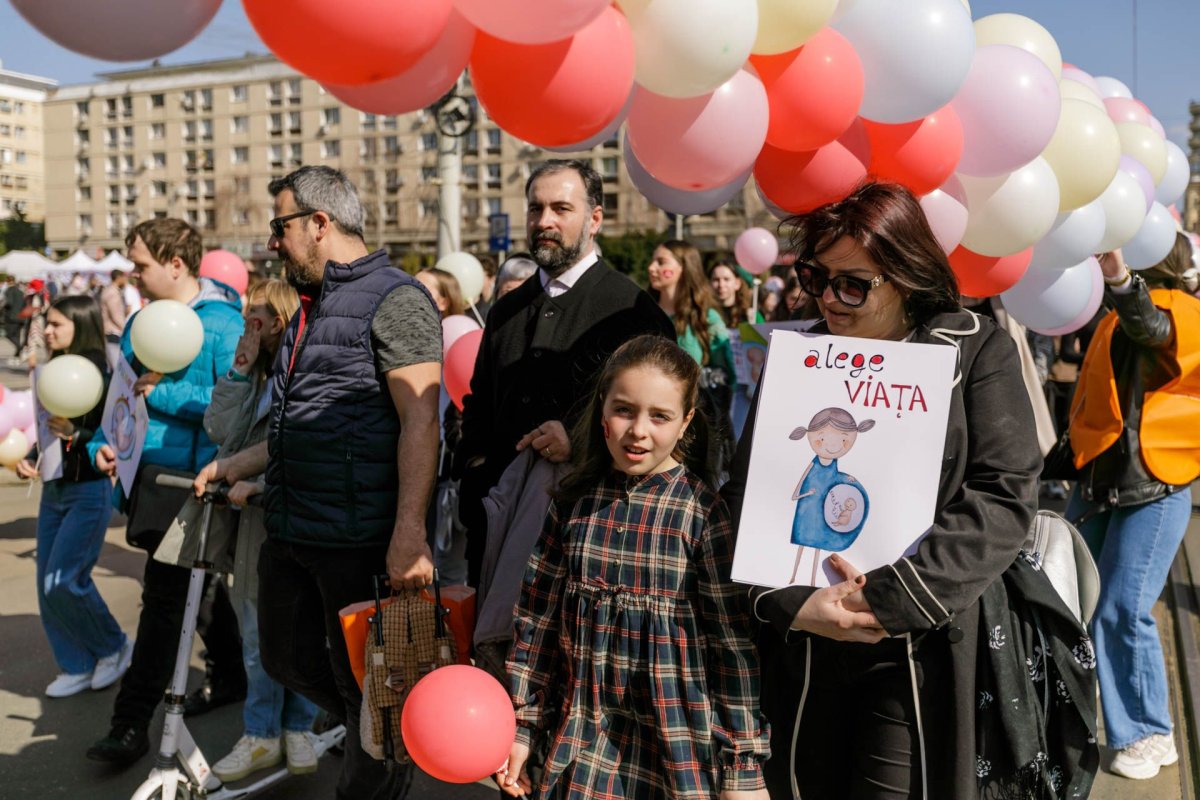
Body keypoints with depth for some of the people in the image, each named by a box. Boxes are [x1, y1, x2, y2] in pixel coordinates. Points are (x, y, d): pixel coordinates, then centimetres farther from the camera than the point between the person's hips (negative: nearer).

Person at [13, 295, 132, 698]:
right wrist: (29, 459, 2)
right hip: (54, 488, 8)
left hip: (88, 492, -8)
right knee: (48, 585, 8)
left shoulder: (97, 373, -14)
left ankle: (114, 647, 12)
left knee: (62, 581, -10)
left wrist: (75, 435, -34)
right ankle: (77, 667, 21)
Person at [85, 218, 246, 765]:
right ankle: (230, 677, 37)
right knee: (197, 583, 20)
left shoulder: (222, 324, -13)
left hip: (190, 481, -8)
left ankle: (132, 724, 3)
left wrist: (165, 393, -20)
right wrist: (102, 443, 4)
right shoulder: (142, 320, 11)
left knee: (165, 595, -5)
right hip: (146, 475, 8)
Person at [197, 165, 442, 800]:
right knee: (287, 658, 21)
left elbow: (420, 421, -21)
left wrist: (409, 533, -28)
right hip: (290, 530, 9)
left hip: (358, 538, -9)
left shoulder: (395, 299, -12)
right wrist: (238, 465, 21)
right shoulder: (311, 306, 17)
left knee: (364, 684, 6)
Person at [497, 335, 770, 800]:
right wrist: (522, 726, 6)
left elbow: (732, 644, -9)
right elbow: (538, 618, 4)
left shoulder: (704, 512, -12)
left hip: (675, 745, -3)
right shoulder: (574, 499, -2)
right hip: (583, 734, 3)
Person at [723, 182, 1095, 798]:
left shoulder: (977, 350, -2)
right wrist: (793, 602, -15)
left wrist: (888, 597, -18)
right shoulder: (796, 358, 7)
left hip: (925, 649, -3)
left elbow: (1004, 498, -11)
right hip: (802, 649, 3)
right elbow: (746, 498, 1)